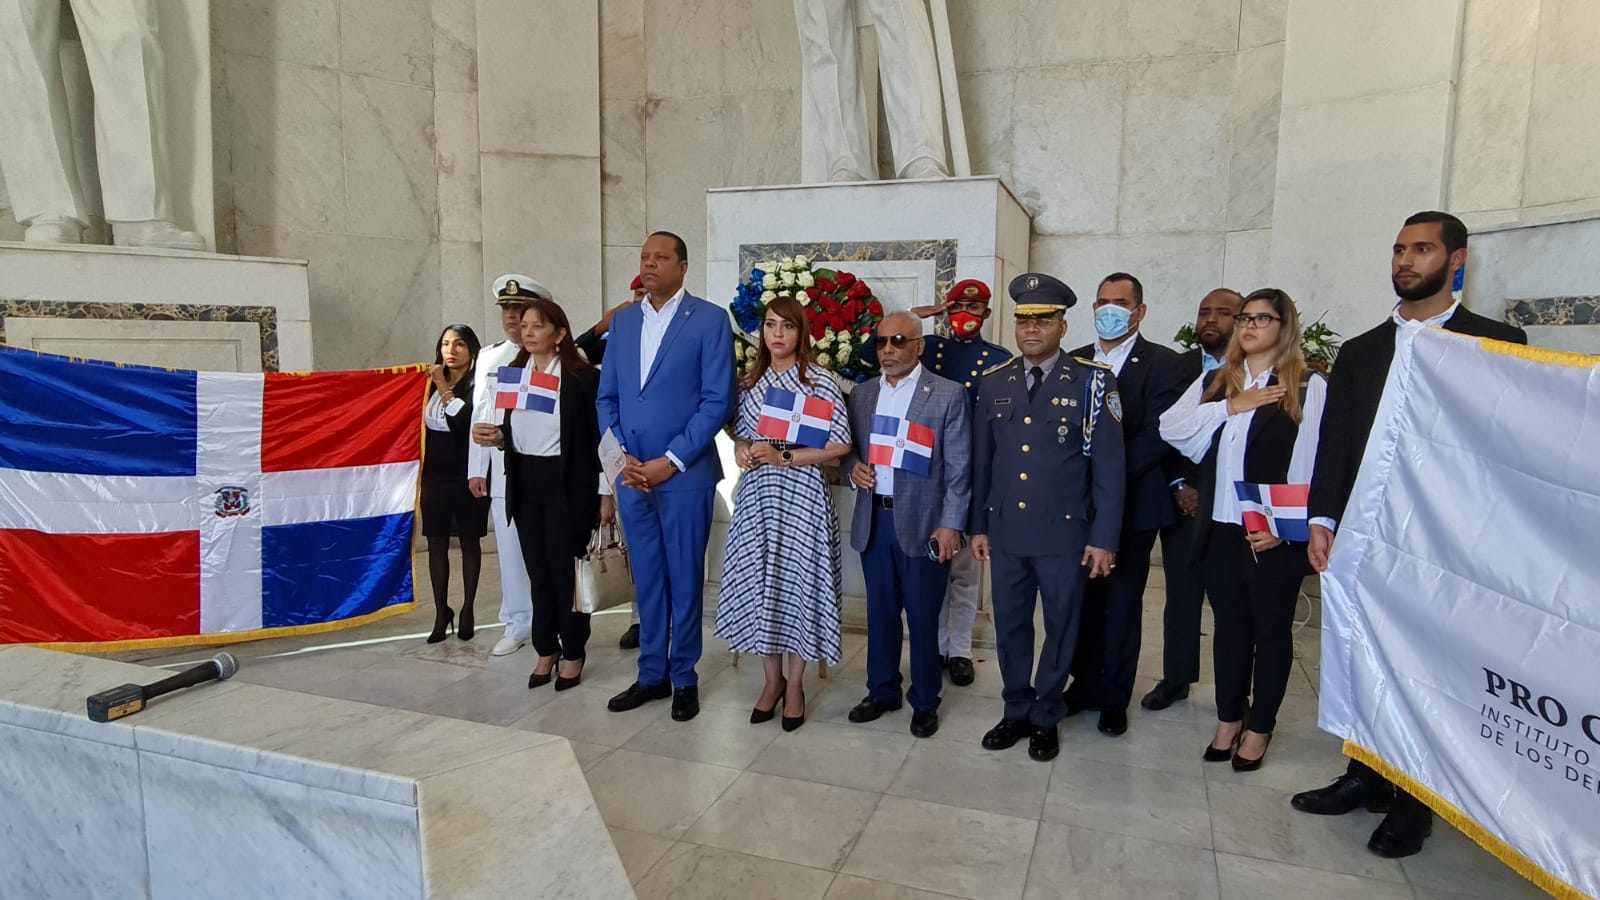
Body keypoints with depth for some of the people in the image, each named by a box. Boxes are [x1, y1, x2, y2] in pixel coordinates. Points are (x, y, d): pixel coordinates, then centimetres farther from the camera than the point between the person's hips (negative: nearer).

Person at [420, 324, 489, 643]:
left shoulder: (477, 385, -9)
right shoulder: (434, 383, 8)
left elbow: (461, 419, -25)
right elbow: (431, 428, 14)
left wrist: (443, 386, -17)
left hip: (466, 476, -5)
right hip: (436, 475, 5)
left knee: (469, 542, 7)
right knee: (436, 543, 7)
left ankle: (467, 610, 16)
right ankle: (441, 612, 16)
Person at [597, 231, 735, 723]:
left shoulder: (710, 319, -5)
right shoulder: (622, 321, 11)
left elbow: (718, 401, -10)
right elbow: (607, 397, 12)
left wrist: (670, 461, -13)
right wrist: (622, 457, -2)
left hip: (684, 475, -4)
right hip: (631, 474, 5)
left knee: (684, 579, 7)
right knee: (646, 579, 13)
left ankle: (684, 678, 22)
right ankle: (651, 674, 27)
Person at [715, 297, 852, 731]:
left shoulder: (820, 381, -6)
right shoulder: (751, 382, 9)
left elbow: (840, 444, -10)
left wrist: (783, 457, -16)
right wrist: (742, 450, -5)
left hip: (801, 495, -4)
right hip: (757, 495, 4)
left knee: (797, 581, 3)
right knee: (758, 582, 7)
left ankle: (795, 684, 21)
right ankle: (772, 679, 25)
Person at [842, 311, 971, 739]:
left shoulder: (948, 394, -5)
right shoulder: (861, 394, 9)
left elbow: (959, 468, -6)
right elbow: (850, 448, 18)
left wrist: (950, 525, -11)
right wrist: (854, 468, -5)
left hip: (922, 523, -4)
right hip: (873, 520, 4)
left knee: (923, 617, 6)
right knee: (880, 612, 14)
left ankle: (925, 701, 24)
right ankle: (882, 691, 31)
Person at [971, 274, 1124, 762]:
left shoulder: (1093, 382, -5)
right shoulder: (994, 382, 6)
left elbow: (1109, 465, -6)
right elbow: (982, 460, 10)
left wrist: (1103, 538, -9)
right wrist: (979, 525, 9)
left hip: (1064, 533, -3)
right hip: (1005, 531, 3)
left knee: (1061, 629, 11)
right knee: (1010, 627, 13)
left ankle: (1046, 718, 29)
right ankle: (1016, 712, 31)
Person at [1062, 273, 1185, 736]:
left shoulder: (1161, 363, -5)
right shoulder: (1074, 362, 9)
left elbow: (1157, 435, -14)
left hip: (1132, 503, -3)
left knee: (1122, 603, 8)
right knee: (1083, 599, 11)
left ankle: (1114, 697, 22)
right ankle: (1085, 684, 28)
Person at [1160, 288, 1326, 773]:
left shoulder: (1309, 387, -5)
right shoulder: (1214, 382, 10)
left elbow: (1312, 467, -10)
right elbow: (1172, 428, -3)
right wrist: (1230, 407, -12)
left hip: (1274, 535, -4)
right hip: (1220, 530, 4)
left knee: (1271, 629, 9)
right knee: (1229, 625, 15)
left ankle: (1259, 727, 24)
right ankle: (1228, 719, 28)